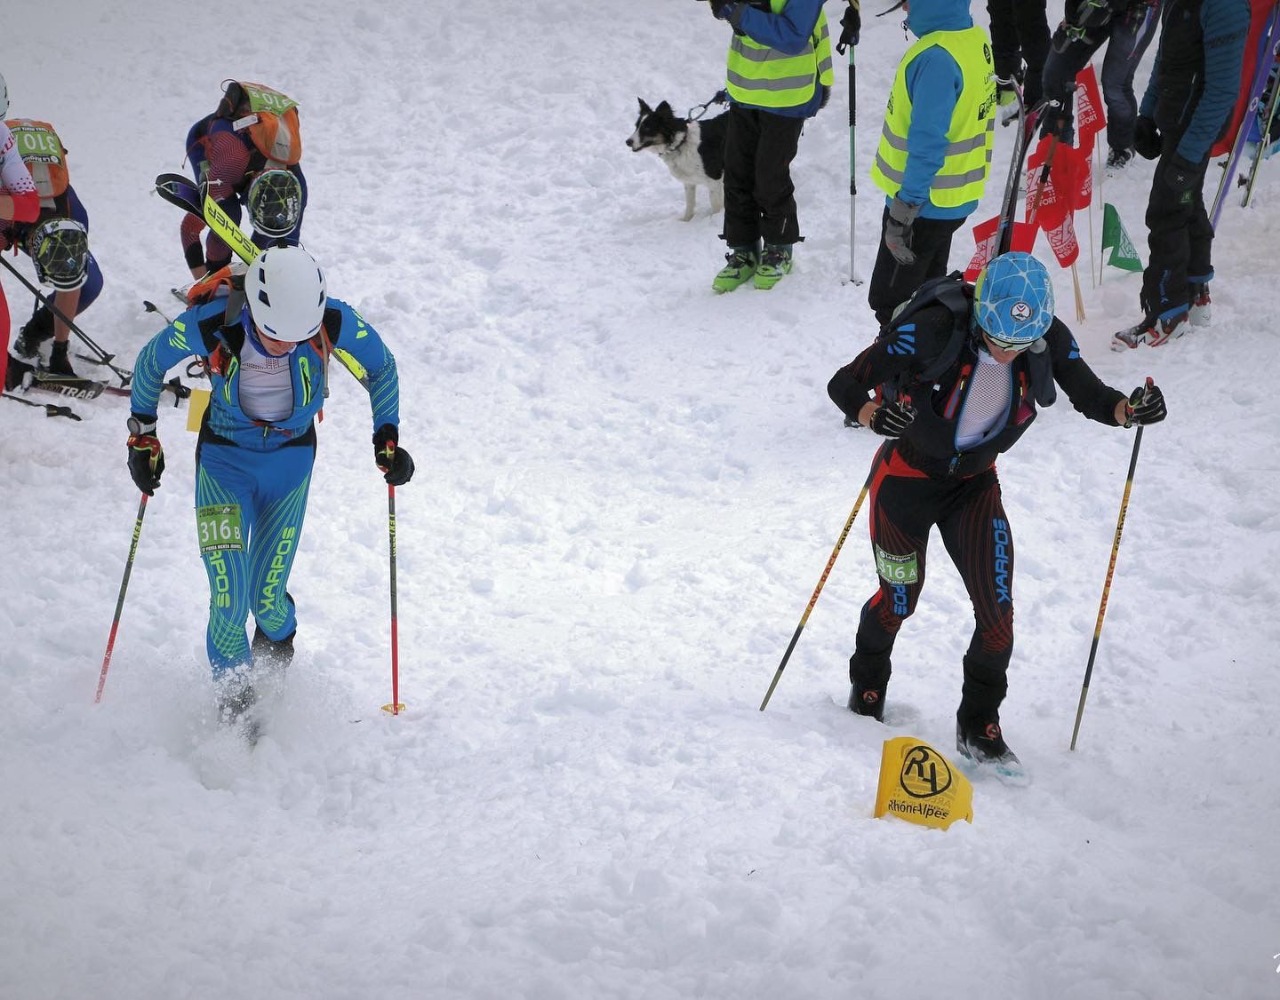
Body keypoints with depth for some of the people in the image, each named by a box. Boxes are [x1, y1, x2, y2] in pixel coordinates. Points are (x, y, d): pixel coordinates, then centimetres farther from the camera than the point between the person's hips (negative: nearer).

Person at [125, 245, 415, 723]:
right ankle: (233, 700, 12)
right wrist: (142, 436, -1)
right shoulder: (210, 325, -29)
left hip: (292, 459, 1)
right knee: (229, 599, -12)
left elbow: (381, 365, -4)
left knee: (266, 597, 4)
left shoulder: (335, 322, -27)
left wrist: (387, 437, -7)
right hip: (223, 459, -1)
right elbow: (151, 362, -8)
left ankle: (278, 635, 42)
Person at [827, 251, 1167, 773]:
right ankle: (867, 687, 47)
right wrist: (874, 415, -49)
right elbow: (844, 383, -27)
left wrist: (1130, 409, -28)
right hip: (907, 479, -3)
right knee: (899, 600, 15)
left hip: (974, 485, 3)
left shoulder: (1049, 342, -22)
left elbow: (1090, 397, -6)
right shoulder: (933, 332, -33)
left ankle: (978, 729, 14)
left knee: (997, 615, -7)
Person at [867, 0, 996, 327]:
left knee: (890, 301, 2)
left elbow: (927, 143, -28)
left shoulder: (937, 59, -27)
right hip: (952, 196, 10)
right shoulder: (974, 38, 2)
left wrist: (904, 208, -24)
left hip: (926, 201, -10)